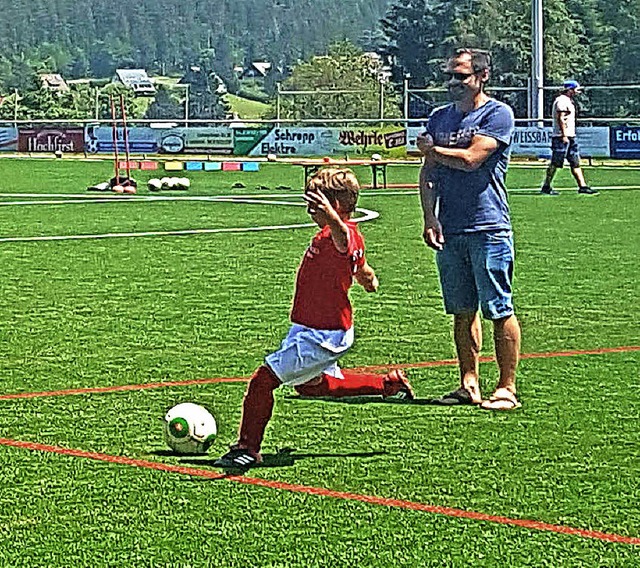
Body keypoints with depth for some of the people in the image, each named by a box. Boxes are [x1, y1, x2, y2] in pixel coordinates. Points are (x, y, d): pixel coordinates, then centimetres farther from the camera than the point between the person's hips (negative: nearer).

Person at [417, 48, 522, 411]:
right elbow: (429, 173, 14)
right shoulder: (440, 118, 16)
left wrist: (431, 150, 1)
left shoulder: (498, 114, -4)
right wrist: (430, 217, 0)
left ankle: (507, 389, -1)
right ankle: (470, 385, 18)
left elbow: (471, 159, -15)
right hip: (449, 230, 6)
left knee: (499, 310, -4)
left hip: (488, 228, -6)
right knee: (463, 311, 11)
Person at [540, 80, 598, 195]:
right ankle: (546, 187, -3)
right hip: (561, 136, -10)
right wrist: (564, 135, -24)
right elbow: (560, 119, -19)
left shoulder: (568, 100, 19)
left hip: (570, 136, 10)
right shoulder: (562, 100, -12)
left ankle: (582, 186, 6)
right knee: (555, 162, -7)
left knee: (575, 162, 7)